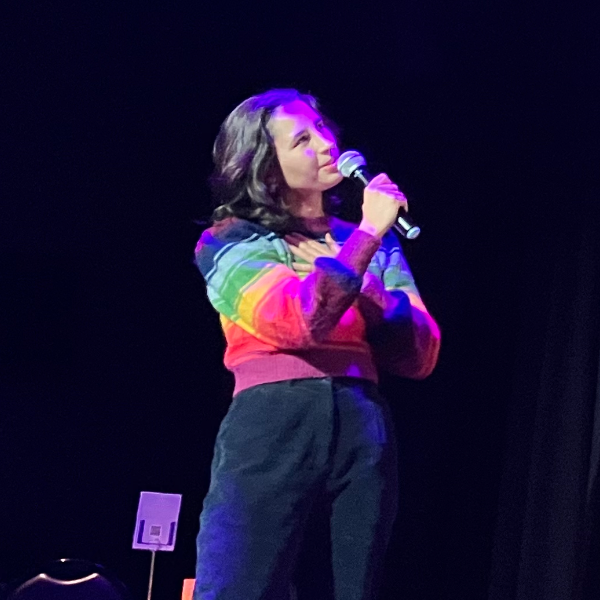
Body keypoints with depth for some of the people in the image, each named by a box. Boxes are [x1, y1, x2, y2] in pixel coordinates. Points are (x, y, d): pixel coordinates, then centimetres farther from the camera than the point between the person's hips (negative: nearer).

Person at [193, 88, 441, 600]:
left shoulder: (374, 243, 18)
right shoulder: (232, 243, 6)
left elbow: (419, 354, 9)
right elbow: (297, 319, -13)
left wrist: (359, 287, -4)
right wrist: (367, 235, -8)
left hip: (364, 433, 4)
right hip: (272, 430, -4)